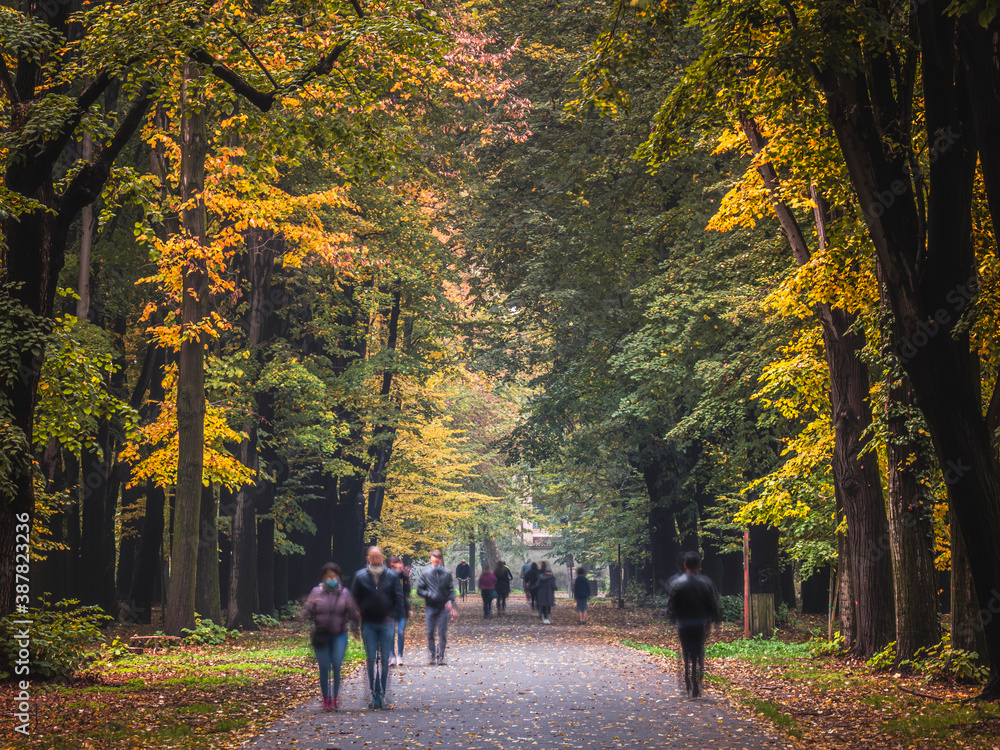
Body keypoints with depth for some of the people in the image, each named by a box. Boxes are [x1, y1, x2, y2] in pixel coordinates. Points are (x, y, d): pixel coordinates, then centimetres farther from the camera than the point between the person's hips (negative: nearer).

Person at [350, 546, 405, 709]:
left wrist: (393, 616, -4)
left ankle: (382, 695, 9)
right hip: (368, 624, 0)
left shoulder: (392, 576, 3)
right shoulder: (360, 576, 3)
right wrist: (359, 618, 0)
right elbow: (354, 599, 7)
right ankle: (375, 695, 3)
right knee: (371, 660, 0)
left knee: (385, 660, 2)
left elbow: (399, 598, 6)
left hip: (386, 623, 0)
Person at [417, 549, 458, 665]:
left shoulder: (447, 573, 3)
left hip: (443, 607, 0)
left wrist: (450, 601, -10)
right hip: (430, 606, 0)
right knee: (430, 632, 0)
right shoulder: (426, 574, 2)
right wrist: (429, 594, -13)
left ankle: (440, 657, 8)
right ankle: (431, 656, 9)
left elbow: (451, 589, 4)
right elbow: (419, 590, 4)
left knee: (442, 633, 1)